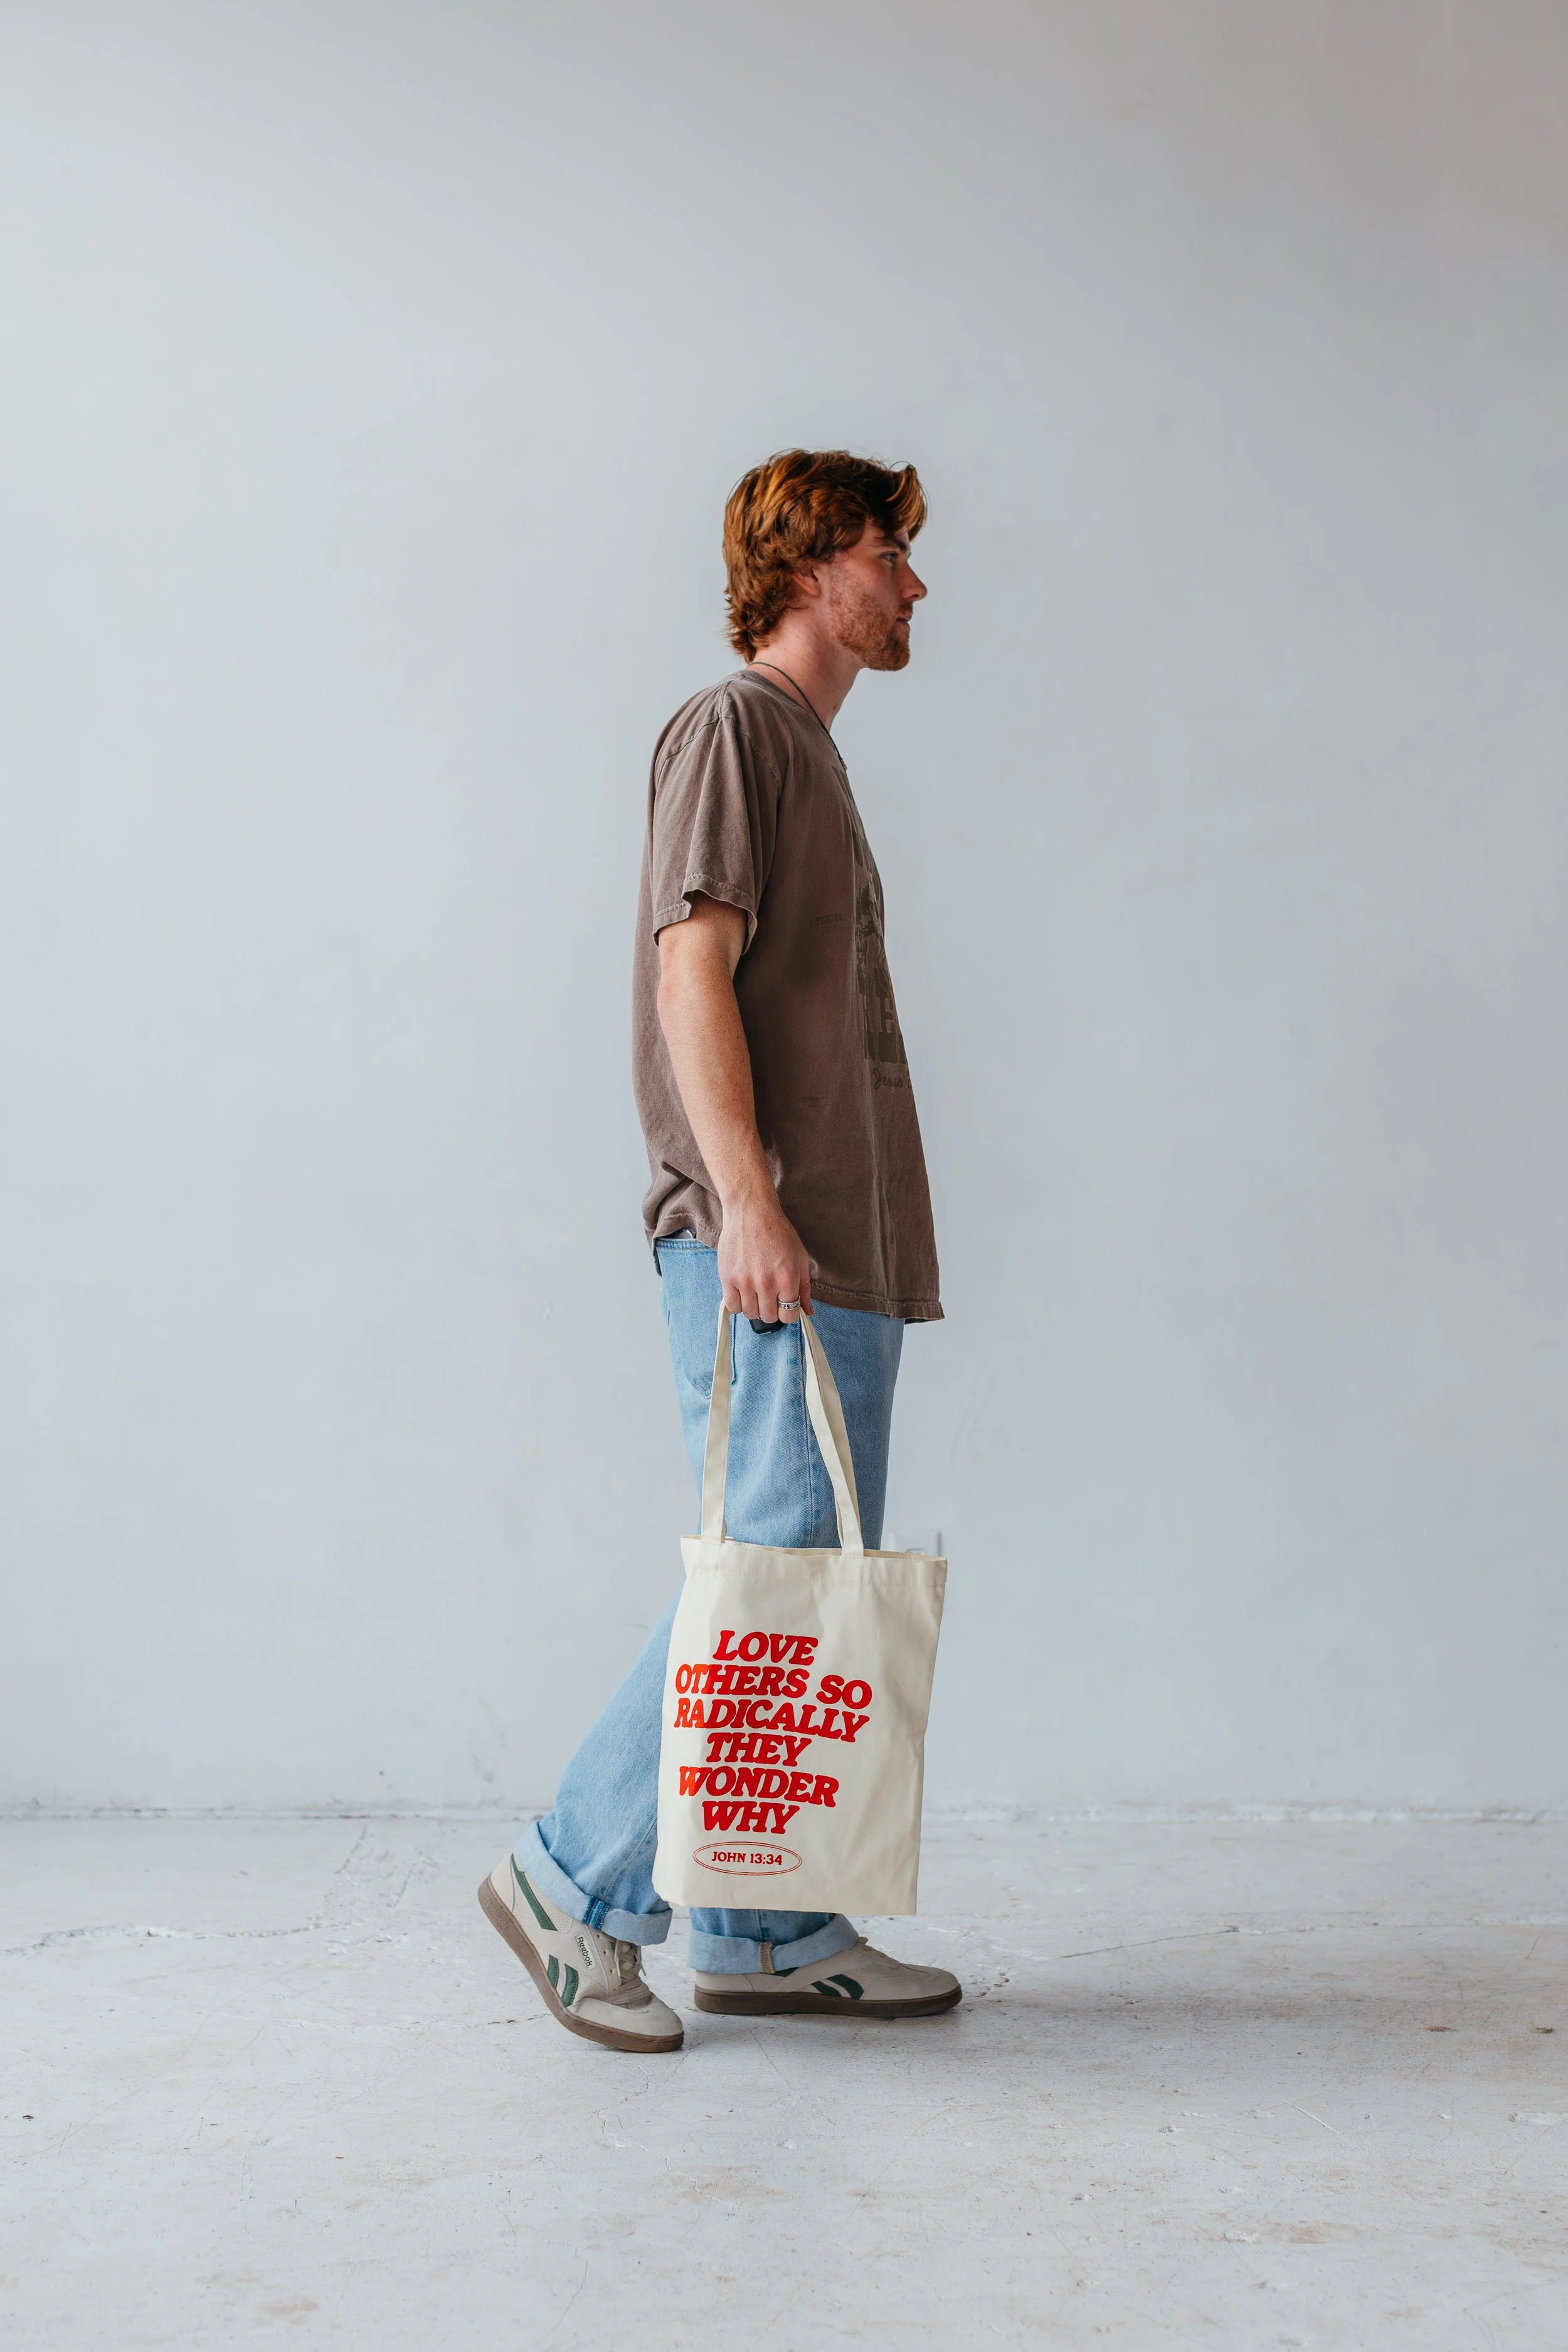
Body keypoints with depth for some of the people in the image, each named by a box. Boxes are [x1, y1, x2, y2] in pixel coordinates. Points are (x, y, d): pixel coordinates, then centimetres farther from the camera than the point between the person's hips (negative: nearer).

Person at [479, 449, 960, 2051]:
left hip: (840, 1242, 10)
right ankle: (579, 1880, 6)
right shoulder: (731, 727, -3)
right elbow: (693, 970, -14)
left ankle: (772, 1935, 17)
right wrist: (746, 1198, -23)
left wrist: (855, 1236, 19)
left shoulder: (810, 749, 24)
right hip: (761, 1238, -10)